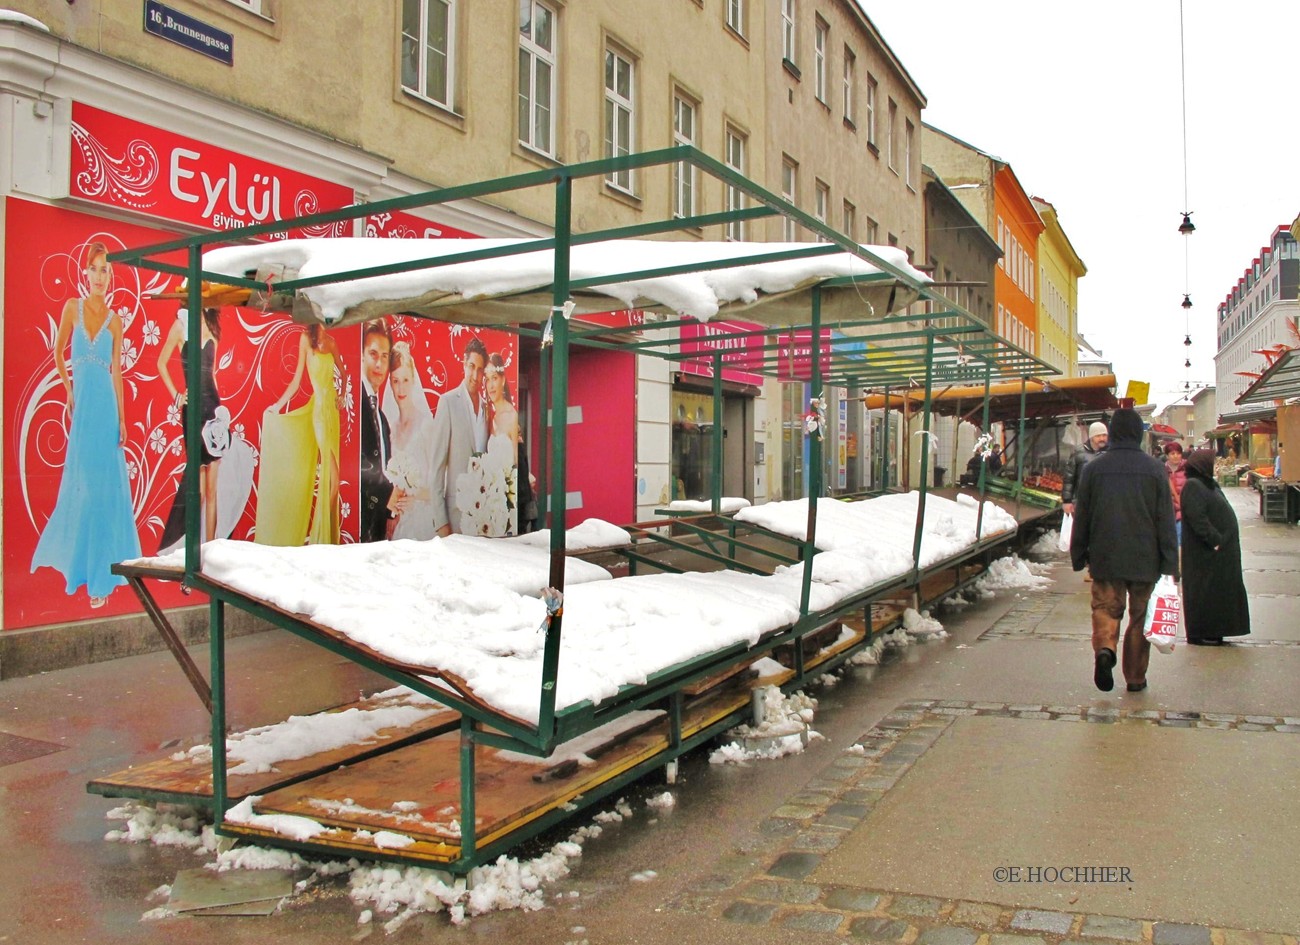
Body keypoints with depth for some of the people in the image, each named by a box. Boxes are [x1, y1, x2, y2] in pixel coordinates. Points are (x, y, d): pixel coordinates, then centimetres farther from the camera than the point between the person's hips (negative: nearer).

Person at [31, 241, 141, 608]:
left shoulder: (115, 319, 6)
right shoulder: (73, 307, 5)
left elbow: (117, 371, 5)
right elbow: (58, 351, 15)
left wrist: (122, 419, 1)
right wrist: (69, 392, 8)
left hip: (106, 405, 0)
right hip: (83, 403, 0)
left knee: (106, 484, 1)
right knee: (83, 484, 5)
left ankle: (100, 572, 9)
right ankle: (84, 567, 20)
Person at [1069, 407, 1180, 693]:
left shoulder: (1094, 468, -2)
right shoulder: (1154, 468, -4)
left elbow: (1081, 516, 2)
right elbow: (1166, 519, -4)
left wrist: (1079, 557, 12)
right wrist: (1170, 565, 0)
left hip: (1105, 557, 0)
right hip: (1145, 559, 0)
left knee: (1106, 608, 7)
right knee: (1140, 616, 10)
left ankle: (1104, 648, -22)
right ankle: (1135, 677, 16)